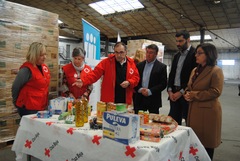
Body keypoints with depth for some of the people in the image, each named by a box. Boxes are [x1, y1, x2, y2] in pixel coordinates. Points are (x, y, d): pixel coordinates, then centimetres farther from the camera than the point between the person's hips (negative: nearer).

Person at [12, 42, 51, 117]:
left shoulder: (44, 67, 5)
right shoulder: (27, 69, -17)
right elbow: (15, 87, -9)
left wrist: (45, 102, 14)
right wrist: (17, 103, 3)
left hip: (41, 107, 7)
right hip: (28, 108, -7)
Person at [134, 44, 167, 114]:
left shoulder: (162, 67, -2)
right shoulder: (139, 65, 9)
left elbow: (163, 84, -7)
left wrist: (150, 91, -15)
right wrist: (140, 89, -11)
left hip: (153, 100, -3)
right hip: (139, 99, 3)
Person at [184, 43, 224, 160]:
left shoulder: (216, 71, -10)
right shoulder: (195, 70, 13)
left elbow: (215, 92, -19)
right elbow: (189, 87, 21)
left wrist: (194, 95, -17)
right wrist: (187, 94, -2)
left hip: (208, 111, -7)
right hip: (194, 110, 7)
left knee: (206, 144, 7)